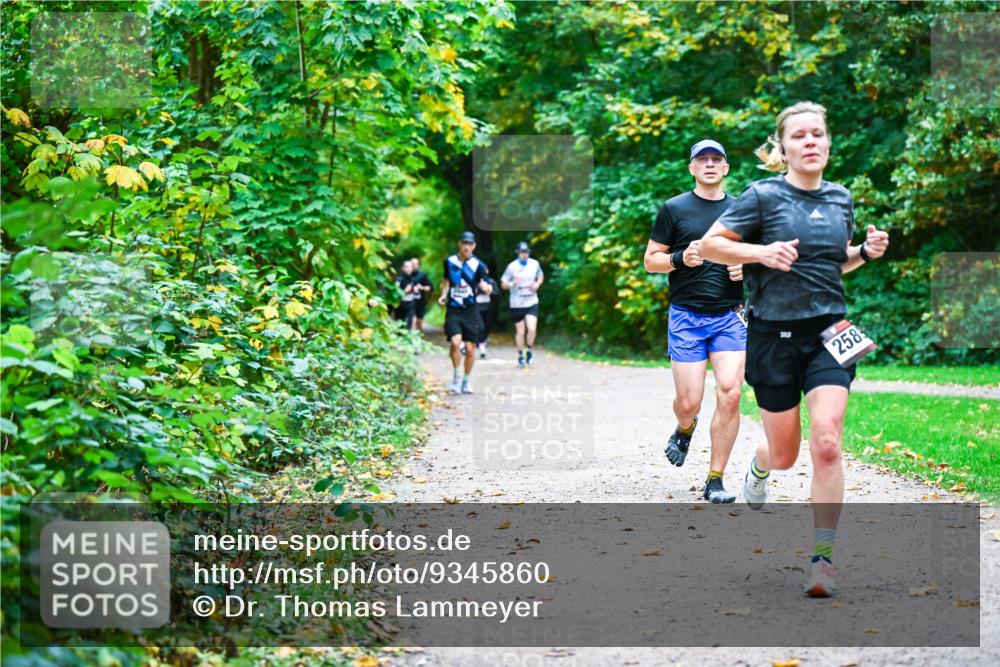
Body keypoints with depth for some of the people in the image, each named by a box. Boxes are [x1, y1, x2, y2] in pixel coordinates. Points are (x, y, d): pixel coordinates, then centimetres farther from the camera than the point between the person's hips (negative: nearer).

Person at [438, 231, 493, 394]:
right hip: (453, 310, 1)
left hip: (470, 311, -1)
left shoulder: (478, 265, -5)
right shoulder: (449, 261, 4)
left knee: (470, 348, 2)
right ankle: (456, 377, -1)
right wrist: (444, 294, 3)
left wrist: (486, 287, -33)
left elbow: (486, 285, -10)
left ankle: (466, 380, 23)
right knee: (455, 342, -20)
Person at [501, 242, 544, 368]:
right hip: (517, 304, -1)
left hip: (532, 302, 1)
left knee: (532, 329, -14)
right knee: (520, 331, 4)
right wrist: (512, 283, -24)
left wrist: (537, 284, -3)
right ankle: (520, 356, 22)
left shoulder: (535, 264, 1)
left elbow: (541, 276, 19)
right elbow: (503, 284, -3)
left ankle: (529, 350, 11)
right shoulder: (512, 267, -7)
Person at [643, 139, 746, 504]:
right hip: (686, 317, -2)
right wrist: (681, 259, -14)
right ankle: (685, 429, 34)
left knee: (730, 395, -12)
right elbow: (650, 261, 5)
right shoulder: (674, 209, 4)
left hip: (730, 316, 2)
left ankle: (715, 480, -1)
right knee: (689, 402, -5)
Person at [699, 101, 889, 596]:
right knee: (785, 454, 8)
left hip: (829, 332, 2)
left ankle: (823, 558, -8)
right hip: (774, 333, -2)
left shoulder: (841, 199, 9)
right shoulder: (764, 195, -6)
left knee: (826, 445, -14)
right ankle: (759, 466, 48)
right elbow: (710, 244, -4)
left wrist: (867, 252, 4)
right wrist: (761, 252, -19)